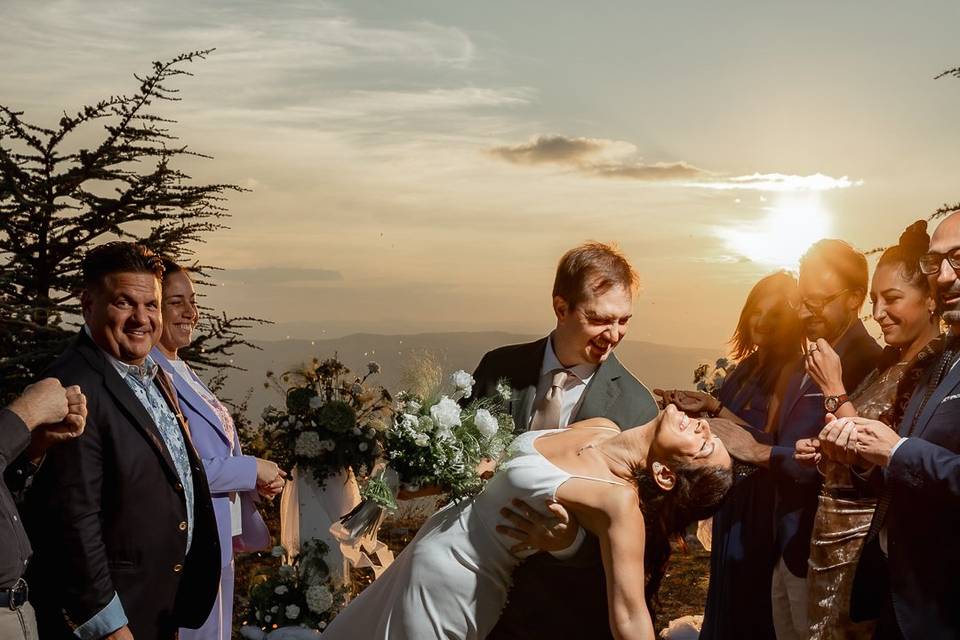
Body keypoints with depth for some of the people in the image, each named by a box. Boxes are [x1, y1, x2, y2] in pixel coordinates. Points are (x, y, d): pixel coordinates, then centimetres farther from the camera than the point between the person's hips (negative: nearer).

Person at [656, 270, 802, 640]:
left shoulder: (791, 371, -17)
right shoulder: (749, 364, 6)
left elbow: (769, 442, -23)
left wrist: (714, 406, -26)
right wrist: (698, 408, -3)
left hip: (759, 503, -8)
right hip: (731, 494, 8)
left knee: (748, 595, 6)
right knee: (726, 588, 20)